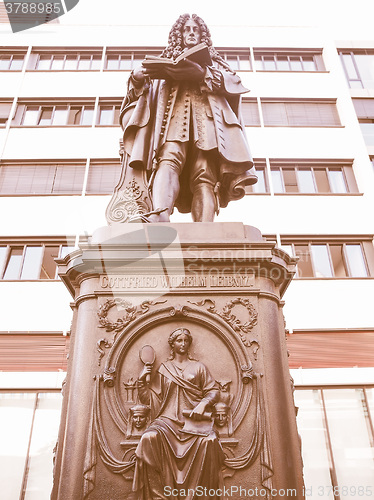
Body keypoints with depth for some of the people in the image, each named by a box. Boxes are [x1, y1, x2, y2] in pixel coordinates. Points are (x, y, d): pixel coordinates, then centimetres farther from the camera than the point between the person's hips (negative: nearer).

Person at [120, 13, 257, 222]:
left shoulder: (214, 62, 35)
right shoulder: (167, 62, 37)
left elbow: (234, 82, 14)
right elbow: (146, 90, 26)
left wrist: (204, 74, -2)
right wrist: (138, 78, 3)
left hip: (206, 117, 0)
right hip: (174, 116, 0)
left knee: (205, 176, -24)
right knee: (169, 160, -32)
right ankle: (160, 216, -55)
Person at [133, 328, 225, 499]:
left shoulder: (198, 367, 18)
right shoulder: (163, 369, 18)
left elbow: (213, 391, 11)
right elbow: (148, 398, 16)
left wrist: (203, 403, -9)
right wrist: (142, 380, 0)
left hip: (194, 419, 0)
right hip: (169, 419, 1)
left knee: (209, 441, -34)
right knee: (149, 438, -31)